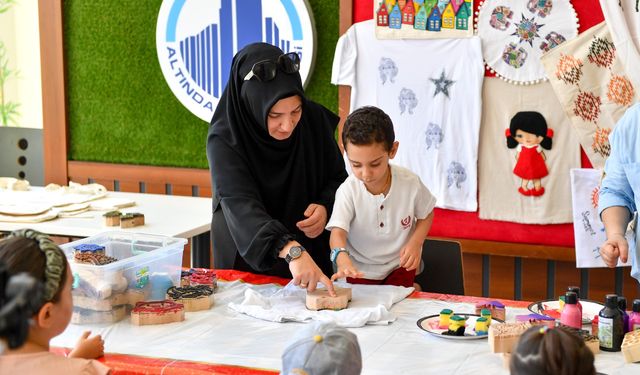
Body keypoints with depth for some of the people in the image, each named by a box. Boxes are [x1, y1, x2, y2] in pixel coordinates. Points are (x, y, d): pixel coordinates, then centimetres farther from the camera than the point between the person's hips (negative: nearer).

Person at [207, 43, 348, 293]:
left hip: (311, 257, 3)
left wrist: (325, 207, -21)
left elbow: (338, 178, 1)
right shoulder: (225, 141, -25)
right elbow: (242, 207, -39)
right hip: (245, 262, -3)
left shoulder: (315, 120, -14)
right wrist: (292, 251, -54)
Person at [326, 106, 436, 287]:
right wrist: (341, 257, -55)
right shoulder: (348, 191, -24)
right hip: (360, 269, 0)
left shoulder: (410, 183, -19)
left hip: (399, 265, 0)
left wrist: (415, 243, -17)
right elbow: (338, 231, -33)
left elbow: (426, 215, 0)